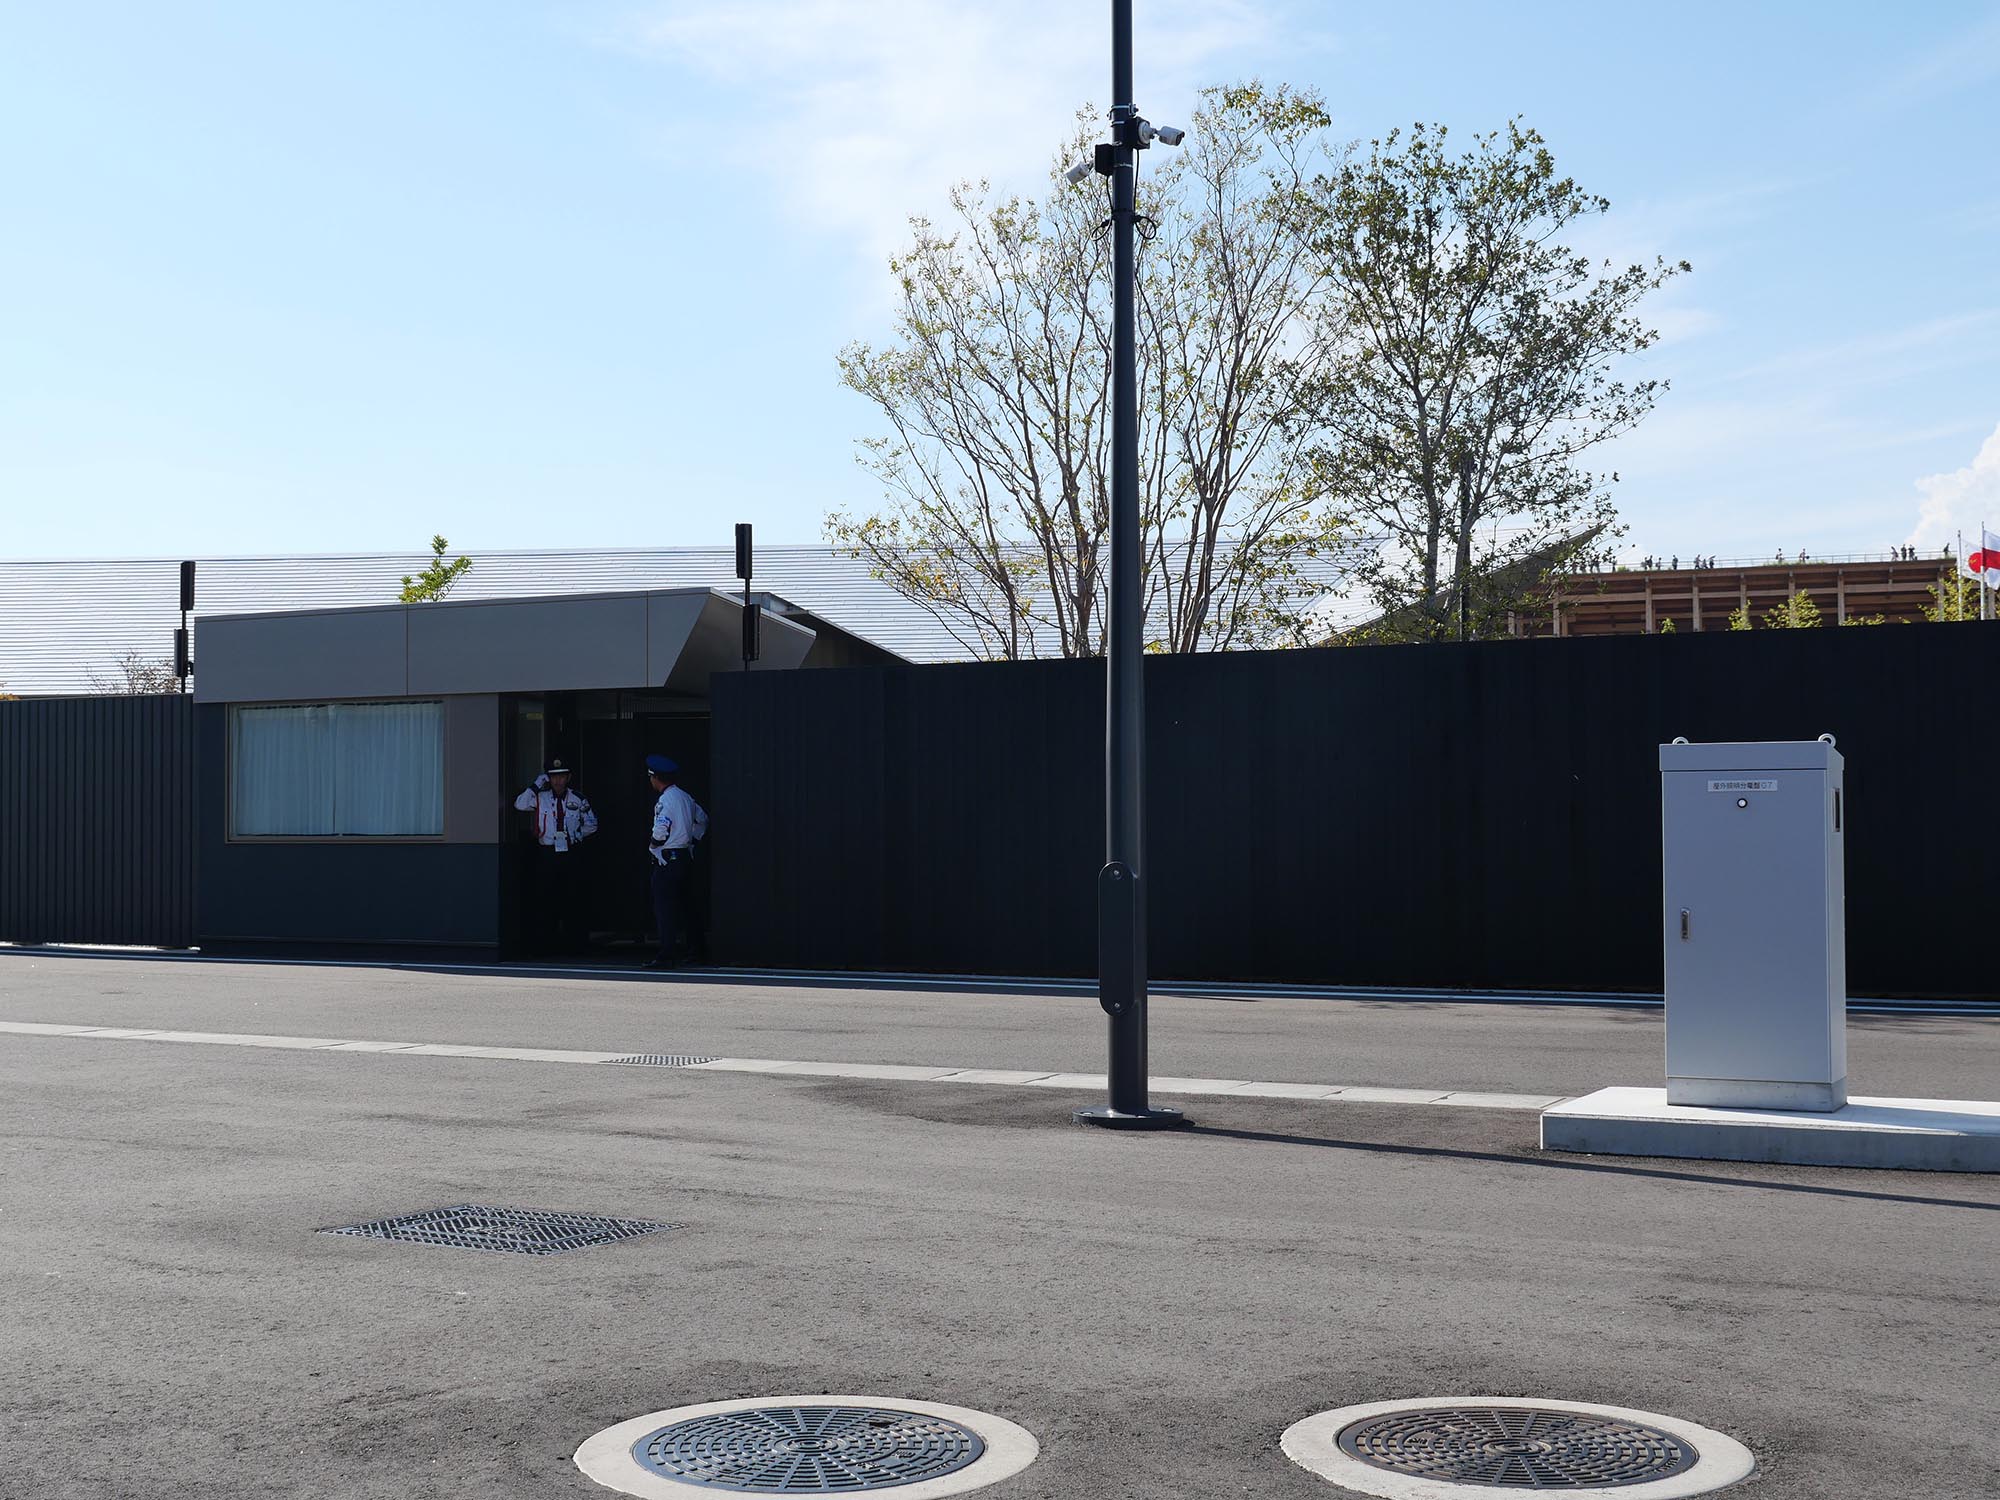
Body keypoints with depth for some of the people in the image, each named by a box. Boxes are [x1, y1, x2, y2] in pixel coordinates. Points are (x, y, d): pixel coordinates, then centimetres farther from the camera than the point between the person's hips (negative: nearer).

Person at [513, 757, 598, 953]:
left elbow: (591, 824, 16)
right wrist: (536, 786, -11)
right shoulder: (540, 798, 4)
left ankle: (574, 942, 7)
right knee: (545, 898, 2)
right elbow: (519, 805, -12)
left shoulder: (577, 799, 6)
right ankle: (548, 942, 9)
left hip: (569, 854, 0)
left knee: (572, 898, 0)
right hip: (546, 854, 0)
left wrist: (577, 835, 4)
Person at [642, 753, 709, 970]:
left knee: (664, 908, -6)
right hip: (685, 856, 9)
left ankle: (666, 955, -8)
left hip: (667, 859, -9)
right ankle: (692, 949, 23)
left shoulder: (666, 799, -15)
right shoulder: (685, 797, 12)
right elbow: (702, 819, 24)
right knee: (681, 906, 17)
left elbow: (661, 829, -24)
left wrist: (653, 846, -6)